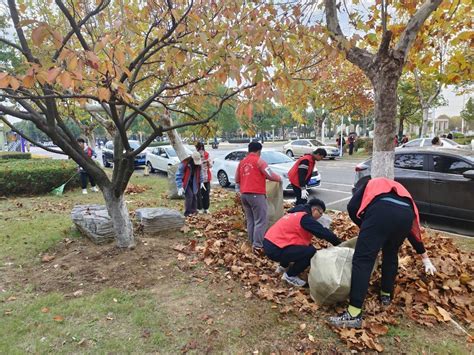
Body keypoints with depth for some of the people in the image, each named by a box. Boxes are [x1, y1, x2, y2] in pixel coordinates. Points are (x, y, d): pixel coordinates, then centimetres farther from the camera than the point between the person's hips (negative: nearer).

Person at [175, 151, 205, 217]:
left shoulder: (198, 164, -7)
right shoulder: (184, 164, -27)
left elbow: (200, 172, 13)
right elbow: (178, 175, -23)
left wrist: (201, 182, 7)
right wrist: (180, 187, -26)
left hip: (193, 183, 6)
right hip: (185, 183, -6)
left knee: (194, 196, 7)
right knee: (189, 195, -18)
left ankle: (194, 211, 21)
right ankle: (187, 213, -9)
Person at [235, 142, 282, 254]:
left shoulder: (242, 162, 16)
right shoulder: (259, 161, -5)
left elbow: (237, 179, 22)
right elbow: (270, 175, -5)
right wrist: (279, 178, 13)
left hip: (244, 194, 7)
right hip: (256, 194, -7)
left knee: (250, 220, 13)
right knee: (260, 221, -6)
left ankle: (253, 243, 15)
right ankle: (258, 246, -11)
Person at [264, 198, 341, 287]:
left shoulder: (296, 214, 17)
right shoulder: (305, 218, -12)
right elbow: (324, 233, -10)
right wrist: (339, 244, 2)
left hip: (269, 244, 10)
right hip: (275, 249, -10)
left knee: (307, 246, 23)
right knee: (311, 252, -11)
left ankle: (283, 266, 27)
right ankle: (290, 276, 3)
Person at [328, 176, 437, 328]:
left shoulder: (368, 185, 34)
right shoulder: (397, 189, 44)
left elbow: (352, 207, 12)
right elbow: (414, 229, 44)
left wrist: (365, 227, 27)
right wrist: (426, 259, 48)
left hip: (381, 211, -5)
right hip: (406, 215, 6)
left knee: (362, 260, -5)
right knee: (391, 254, 30)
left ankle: (354, 314, -7)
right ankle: (386, 295, 38)